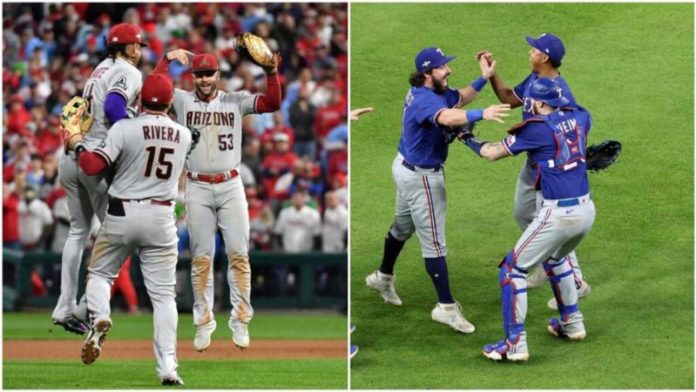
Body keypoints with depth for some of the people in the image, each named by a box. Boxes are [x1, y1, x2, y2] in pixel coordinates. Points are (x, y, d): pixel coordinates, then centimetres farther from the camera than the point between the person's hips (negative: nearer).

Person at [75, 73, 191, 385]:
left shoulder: (125, 129, -10)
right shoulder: (184, 135, 3)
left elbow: (93, 166, -14)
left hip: (122, 212, -2)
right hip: (162, 217, 2)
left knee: (99, 272, 19)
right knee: (163, 294, 3)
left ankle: (99, 317, -12)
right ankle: (167, 368, -6)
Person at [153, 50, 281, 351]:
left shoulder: (235, 101, 2)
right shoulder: (182, 101, 3)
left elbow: (273, 103, -8)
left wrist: (271, 74, -23)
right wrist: (166, 59, -13)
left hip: (230, 186, 0)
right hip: (197, 188, 0)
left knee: (238, 254, -1)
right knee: (201, 258, 3)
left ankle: (240, 321, 6)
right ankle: (203, 323, 9)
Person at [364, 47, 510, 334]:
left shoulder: (433, 91, 0)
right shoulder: (425, 99, -31)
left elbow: (460, 98, 11)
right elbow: (447, 117, -52)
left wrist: (484, 79, -5)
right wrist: (481, 114, -67)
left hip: (406, 167, 11)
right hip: (421, 177, -11)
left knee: (403, 226, 30)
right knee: (433, 241, -5)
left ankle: (383, 277, 50)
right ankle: (446, 307, -1)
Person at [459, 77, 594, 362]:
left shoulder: (538, 128, -12)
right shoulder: (579, 117, 6)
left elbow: (493, 153, -4)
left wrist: (469, 139, 12)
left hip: (558, 214, -8)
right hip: (586, 210, 8)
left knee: (513, 269, 3)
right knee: (554, 258, 34)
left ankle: (515, 344, -3)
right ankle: (572, 322, 39)